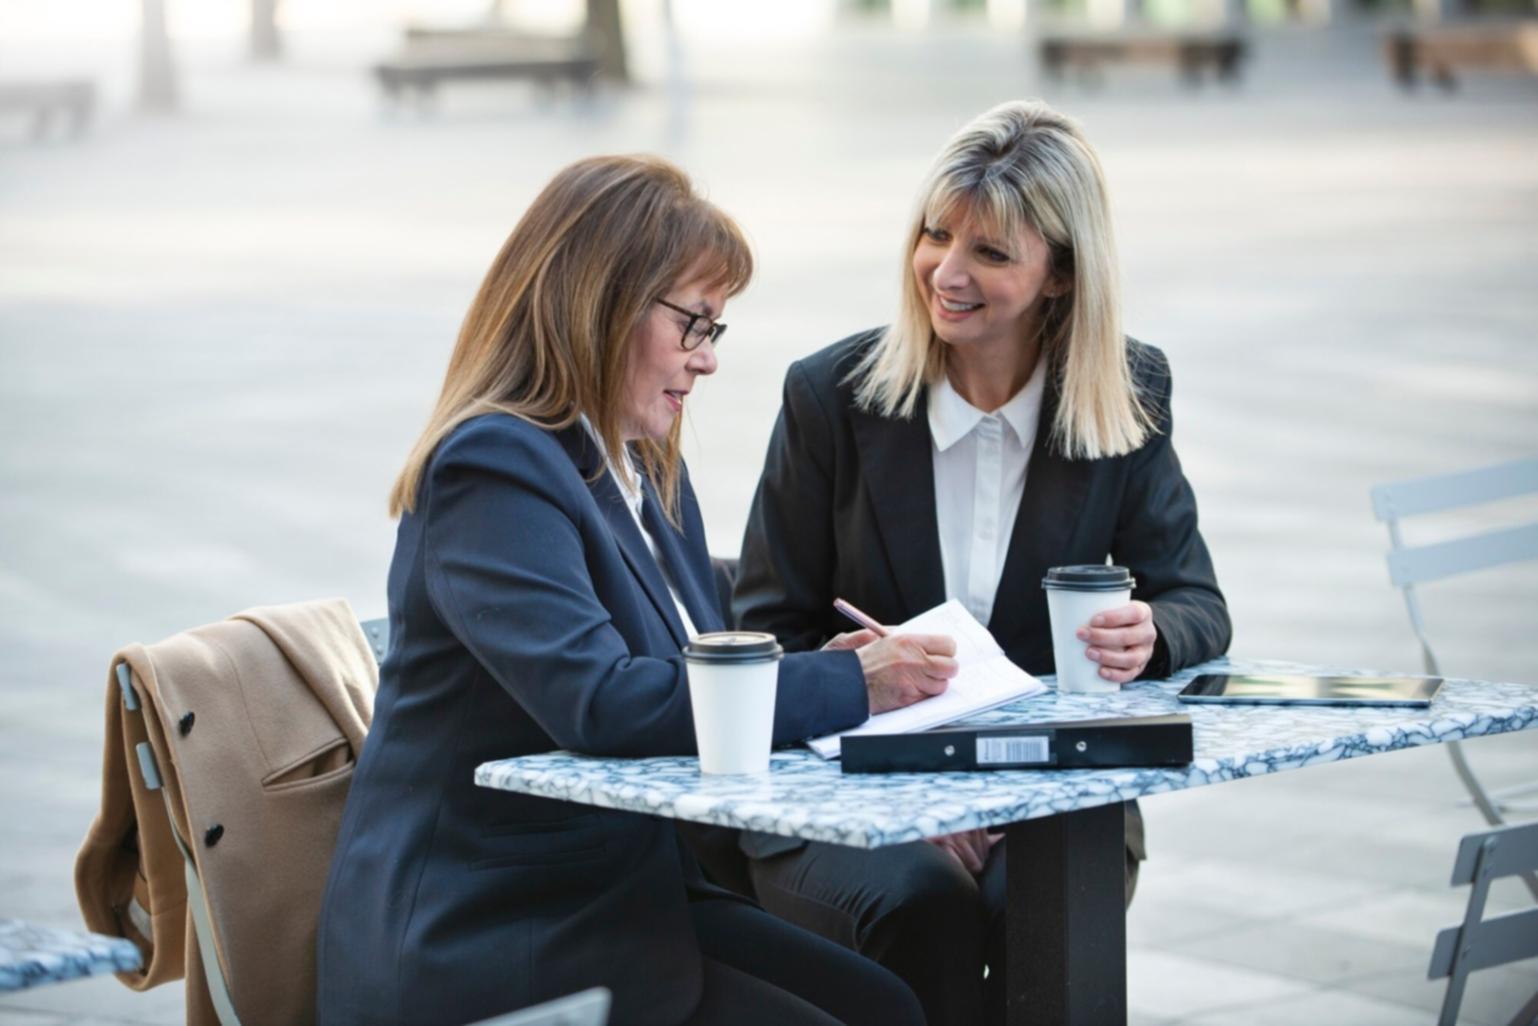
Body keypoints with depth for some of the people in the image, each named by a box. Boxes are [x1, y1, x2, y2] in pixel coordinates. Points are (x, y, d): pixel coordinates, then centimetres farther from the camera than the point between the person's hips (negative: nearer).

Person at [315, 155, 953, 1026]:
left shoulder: (649, 471, 14)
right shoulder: (493, 467, -15)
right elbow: (599, 702, -28)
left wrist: (836, 672, -8)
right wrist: (846, 686, -22)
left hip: (622, 897, 9)